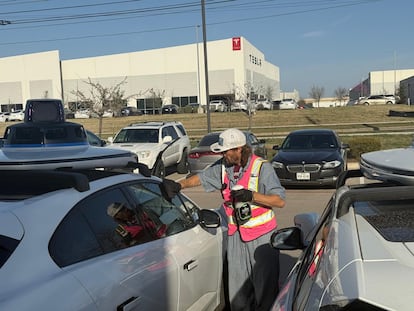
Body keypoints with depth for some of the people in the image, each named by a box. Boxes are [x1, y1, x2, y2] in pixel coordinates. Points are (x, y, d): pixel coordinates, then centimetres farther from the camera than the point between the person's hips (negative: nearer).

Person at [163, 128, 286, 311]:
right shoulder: (223, 167, 3)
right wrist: (179, 185, 9)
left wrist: (251, 195, -26)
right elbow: (201, 178, 19)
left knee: (265, 288, 1)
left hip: (262, 236, -5)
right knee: (237, 289, 11)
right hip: (236, 235, 5)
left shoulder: (262, 167, -14)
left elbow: (280, 201, -16)